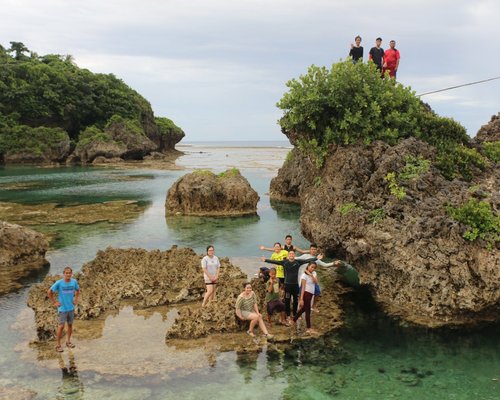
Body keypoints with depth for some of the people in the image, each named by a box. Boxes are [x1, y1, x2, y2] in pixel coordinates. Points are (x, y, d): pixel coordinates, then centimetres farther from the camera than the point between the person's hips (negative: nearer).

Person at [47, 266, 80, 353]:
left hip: (71, 308, 4)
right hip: (62, 308, -4)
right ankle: (58, 345, 6)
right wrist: (54, 302, -7)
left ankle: (68, 341, 31)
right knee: (61, 326, -4)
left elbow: (78, 290, 16)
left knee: (70, 325, 14)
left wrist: (76, 299, 6)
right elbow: (49, 292, -8)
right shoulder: (59, 283, -15)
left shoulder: (74, 282, -4)